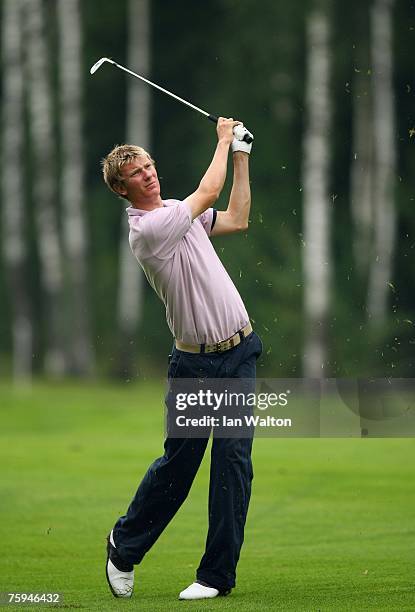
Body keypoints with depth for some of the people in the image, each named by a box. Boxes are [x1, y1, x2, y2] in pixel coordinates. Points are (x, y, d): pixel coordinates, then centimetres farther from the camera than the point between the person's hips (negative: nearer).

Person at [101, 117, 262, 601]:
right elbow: (209, 191, -11)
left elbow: (237, 219, 16)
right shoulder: (147, 229, -15)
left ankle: (218, 574, 0)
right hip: (194, 362, -6)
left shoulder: (177, 212, 10)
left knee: (233, 461, -3)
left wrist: (241, 154, 13)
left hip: (238, 353, 6)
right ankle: (125, 546, 27)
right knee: (178, 463, 3)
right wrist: (223, 141, 4)